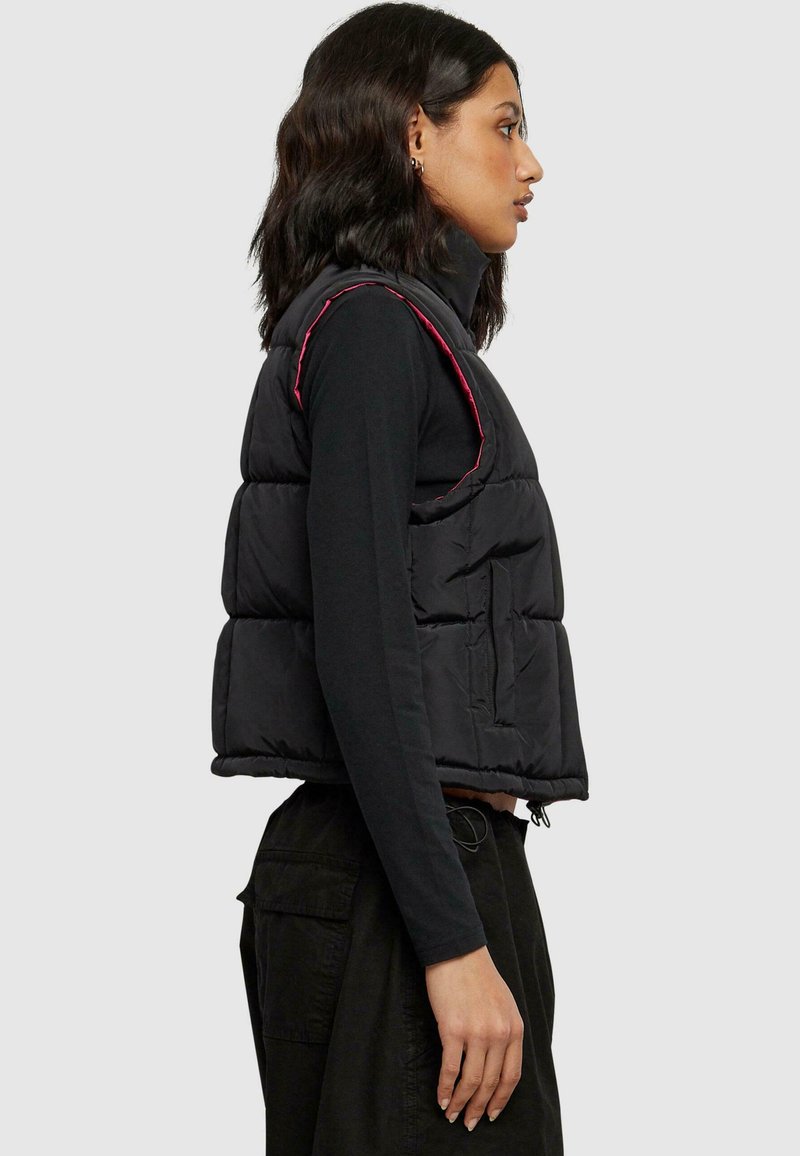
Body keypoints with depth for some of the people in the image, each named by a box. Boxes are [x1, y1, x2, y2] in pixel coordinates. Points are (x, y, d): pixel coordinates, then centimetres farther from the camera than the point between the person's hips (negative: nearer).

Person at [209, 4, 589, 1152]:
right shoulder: (368, 322, -10)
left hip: (447, 864, 9)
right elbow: (359, 658, -19)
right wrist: (454, 942, -22)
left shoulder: (413, 325, 18)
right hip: (394, 887, -9)